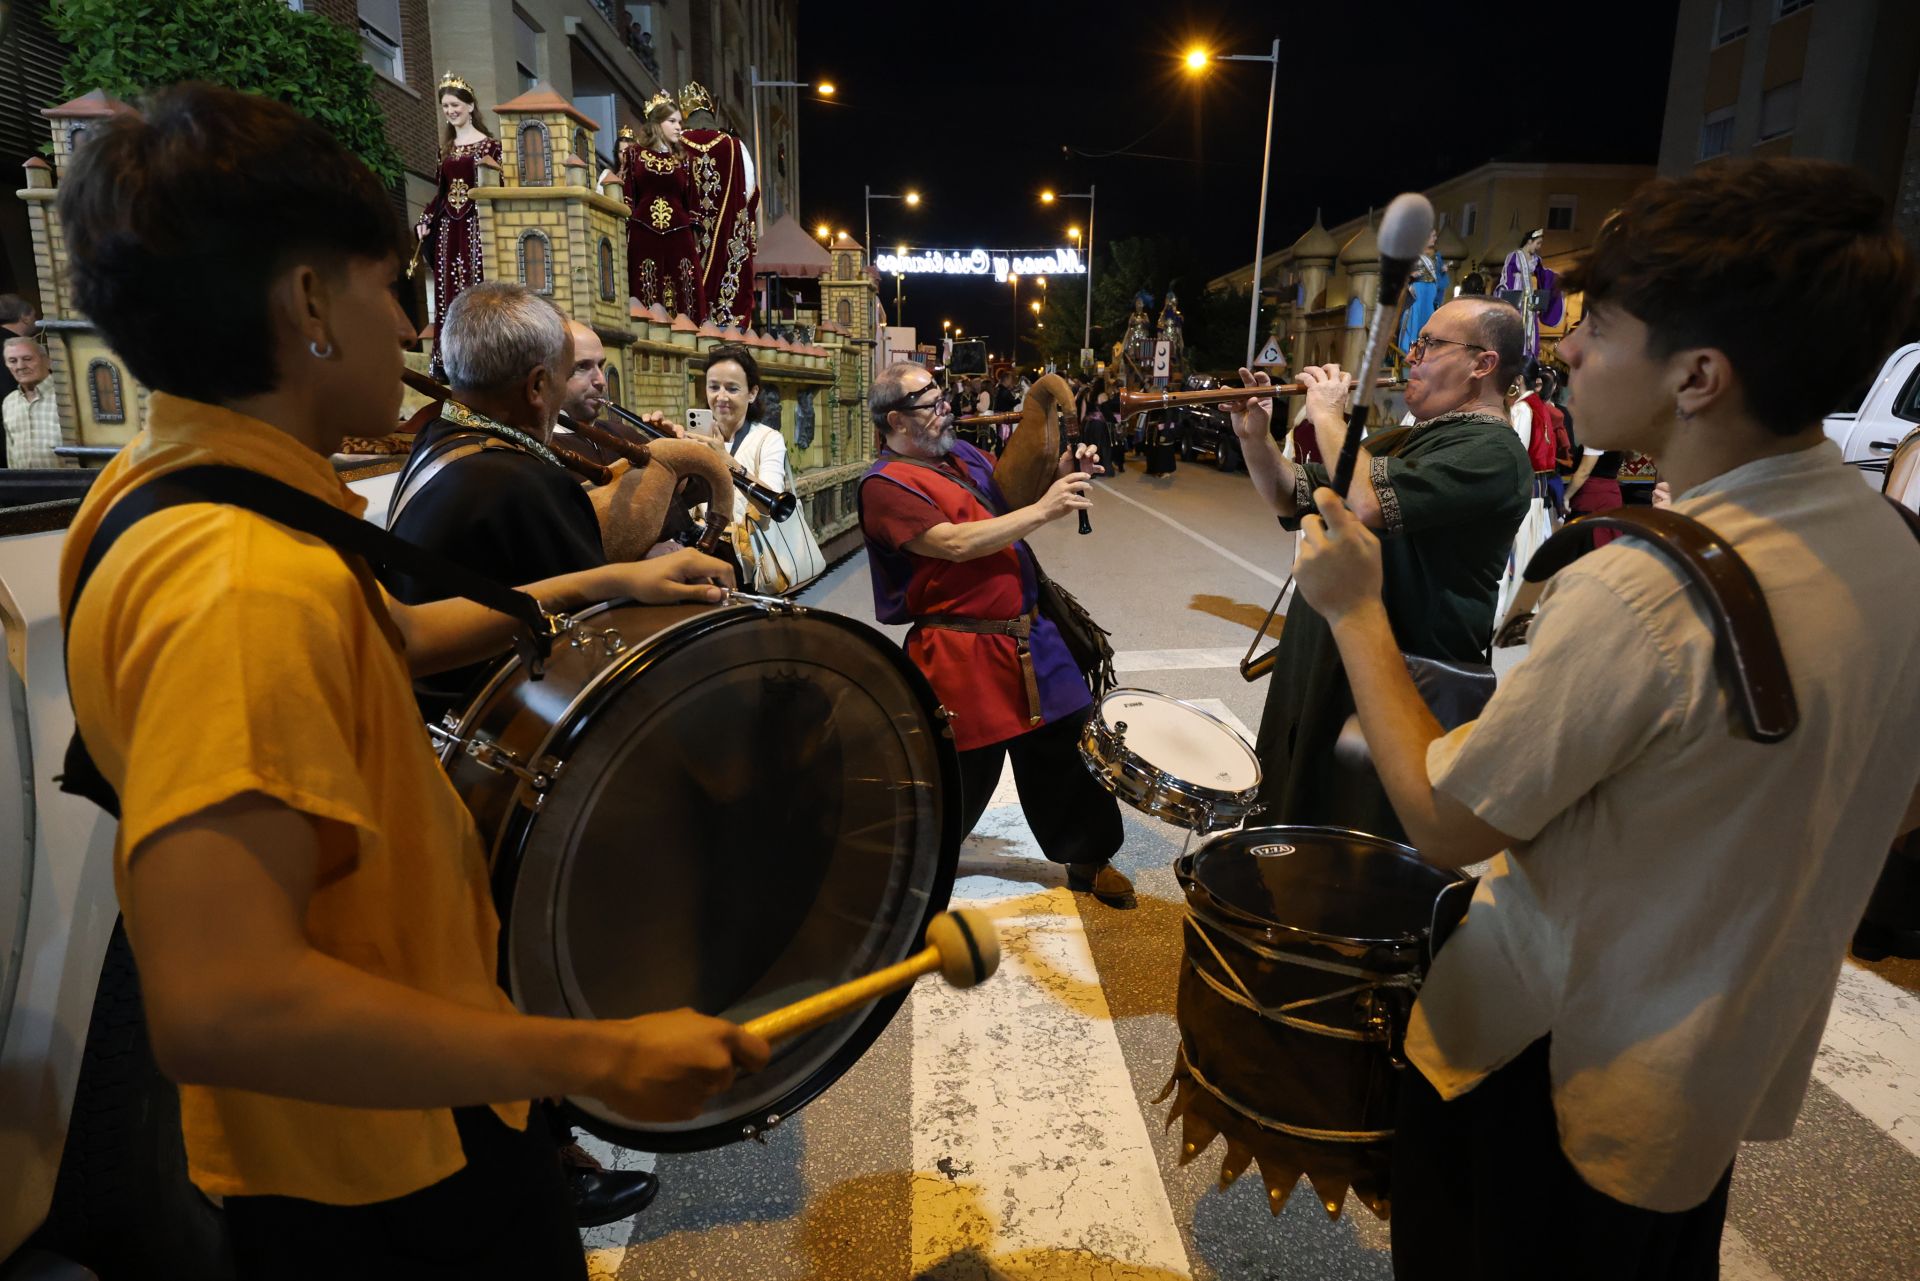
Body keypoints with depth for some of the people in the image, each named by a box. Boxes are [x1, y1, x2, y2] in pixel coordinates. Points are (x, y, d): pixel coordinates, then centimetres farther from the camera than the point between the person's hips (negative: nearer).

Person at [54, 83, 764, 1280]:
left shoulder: (164, 486, 0)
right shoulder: (245, 576, -33)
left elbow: (373, 641, 15)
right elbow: (219, 1006, -40)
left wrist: (597, 586, 12)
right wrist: (600, 1058, -32)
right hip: (387, 1182, -9)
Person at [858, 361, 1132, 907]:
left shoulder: (964, 454, 12)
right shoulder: (885, 485, -12)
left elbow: (1016, 500, 21)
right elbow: (956, 543, -23)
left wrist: (1062, 476, -1)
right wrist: (1045, 510, -22)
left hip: (1031, 638, 7)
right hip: (962, 656, -7)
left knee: (1068, 746, 13)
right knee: (962, 774, 6)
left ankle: (1089, 858, 32)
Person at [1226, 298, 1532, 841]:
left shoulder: (1490, 451, -16)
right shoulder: (1405, 439, 15)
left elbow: (1367, 504, -31)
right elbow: (1294, 498, 16)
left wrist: (1329, 417, -16)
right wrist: (1255, 437, -1)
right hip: (1321, 671, 10)